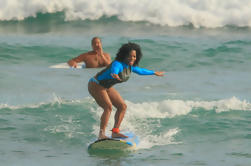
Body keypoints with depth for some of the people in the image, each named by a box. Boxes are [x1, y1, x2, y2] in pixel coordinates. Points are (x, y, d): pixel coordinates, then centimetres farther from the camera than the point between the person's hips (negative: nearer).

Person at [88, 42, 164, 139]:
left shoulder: (130, 67, 1)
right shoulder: (118, 64, -28)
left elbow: (140, 71, 22)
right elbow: (114, 70, -52)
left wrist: (154, 73, 34)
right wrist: (114, 74, -76)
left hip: (107, 87, 10)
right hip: (96, 85, -10)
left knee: (122, 106, 5)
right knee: (108, 107, -25)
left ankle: (115, 132, 7)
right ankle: (101, 134, -28)